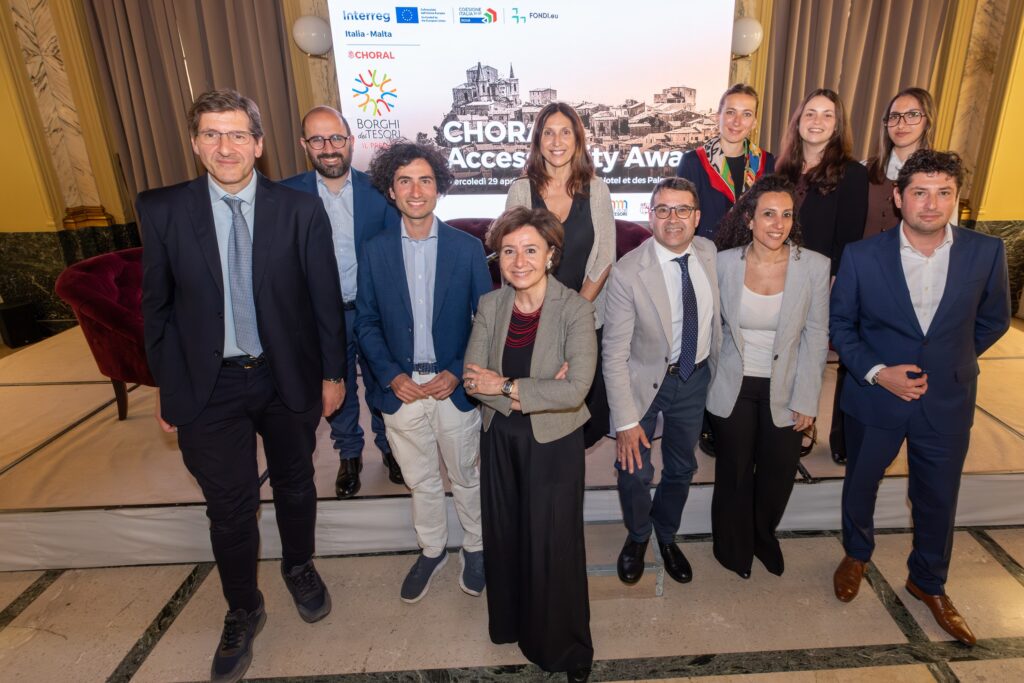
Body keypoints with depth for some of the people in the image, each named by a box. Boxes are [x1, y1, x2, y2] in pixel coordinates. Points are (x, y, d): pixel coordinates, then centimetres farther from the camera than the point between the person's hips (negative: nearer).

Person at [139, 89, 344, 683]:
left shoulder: (301, 210, -8)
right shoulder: (162, 210, -5)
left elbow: (326, 299, -3)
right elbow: (156, 306, 1)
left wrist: (333, 373, 0)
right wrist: (169, 389, 2)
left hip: (288, 379, 0)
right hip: (209, 385, 0)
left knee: (295, 486, 20)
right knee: (229, 506, 10)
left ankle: (300, 568, 48)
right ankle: (243, 610, 36)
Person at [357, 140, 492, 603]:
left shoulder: (468, 248, -5)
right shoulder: (374, 251, -1)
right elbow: (366, 321, 2)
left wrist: (457, 373, -13)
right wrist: (391, 376, -9)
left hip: (453, 385, -1)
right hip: (400, 387, 2)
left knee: (466, 477, 16)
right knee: (420, 480, 18)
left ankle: (475, 547, 41)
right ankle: (432, 551, 41)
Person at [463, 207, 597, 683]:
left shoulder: (575, 309, -17)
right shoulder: (490, 305, -4)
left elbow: (574, 390, -26)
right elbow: (473, 380, -10)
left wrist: (505, 386, -19)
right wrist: (533, 391, -22)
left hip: (554, 442, -4)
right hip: (500, 439, 4)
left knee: (552, 544, 10)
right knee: (505, 537, 20)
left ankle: (563, 644, 38)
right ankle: (511, 621, 48)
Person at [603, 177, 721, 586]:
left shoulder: (709, 252, -8)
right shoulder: (627, 273, -24)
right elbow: (614, 354, -21)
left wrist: (715, 367, 13)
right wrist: (625, 420, -20)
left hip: (695, 379, 5)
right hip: (645, 380, -4)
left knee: (682, 468, 20)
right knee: (634, 472, 7)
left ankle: (666, 536, 49)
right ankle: (637, 537, 41)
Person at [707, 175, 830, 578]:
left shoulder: (815, 266, -10)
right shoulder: (725, 262, -10)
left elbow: (816, 337, -6)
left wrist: (806, 399, -7)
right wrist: (710, 379, 0)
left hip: (784, 389, 1)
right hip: (733, 387, 0)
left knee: (779, 473, 14)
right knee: (734, 472, 14)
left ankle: (764, 536, 46)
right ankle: (733, 545, 40)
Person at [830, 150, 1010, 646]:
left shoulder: (987, 253, -9)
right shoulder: (862, 256, -14)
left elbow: (993, 320, 7)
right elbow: (840, 324, -4)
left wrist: (946, 363, 2)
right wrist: (876, 371, -16)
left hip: (946, 402, 1)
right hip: (874, 397, -1)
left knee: (937, 501, 16)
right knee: (860, 485, 18)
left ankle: (928, 583, 43)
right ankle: (856, 555, 47)